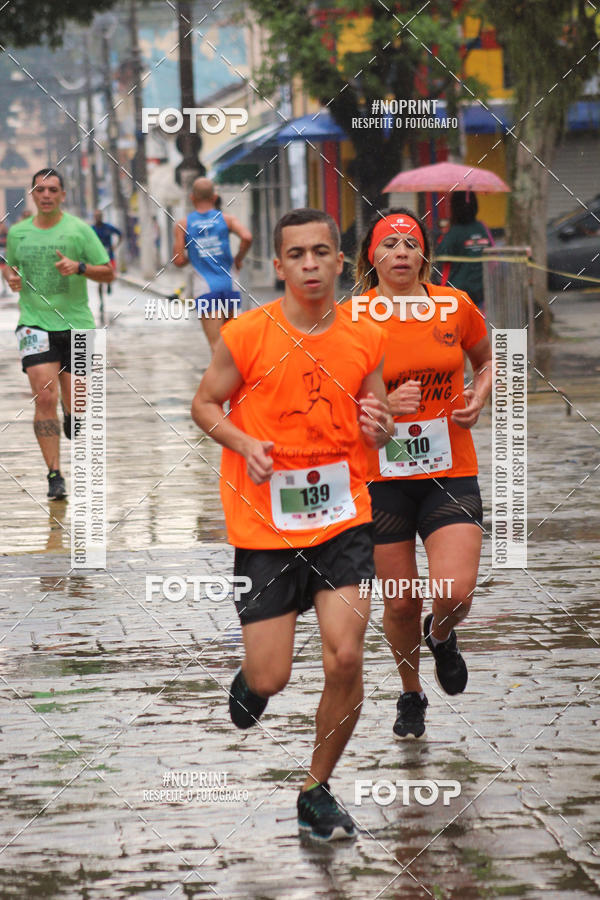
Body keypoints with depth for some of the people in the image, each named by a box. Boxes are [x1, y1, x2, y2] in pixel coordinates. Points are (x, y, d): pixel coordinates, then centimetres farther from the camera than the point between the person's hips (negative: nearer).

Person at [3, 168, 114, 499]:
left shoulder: (78, 230, -2)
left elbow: (108, 273, 0)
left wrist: (79, 267, -18)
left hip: (76, 324, -1)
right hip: (35, 323, 1)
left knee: (75, 403, 4)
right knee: (45, 398, -14)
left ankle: (70, 415, 43)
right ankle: (54, 475, -11)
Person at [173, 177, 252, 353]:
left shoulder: (183, 225, 3)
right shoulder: (225, 218, 4)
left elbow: (178, 261, -1)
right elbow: (247, 237, -12)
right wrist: (238, 258, 5)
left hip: (205, 288, -2)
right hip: (228, 284, 2)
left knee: (216, 344, -8)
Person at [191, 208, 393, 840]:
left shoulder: (365, 340, 1)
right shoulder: (245, 335, -8)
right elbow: (205, 405, 5)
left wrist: (379, 426, -10)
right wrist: (244, 443, -14)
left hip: (342, 517, 2)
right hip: (264, 522, -2)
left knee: (345, 659, -10)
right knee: (271, 679, -2)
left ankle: (317, 791, 11)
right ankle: (251, 676, 39)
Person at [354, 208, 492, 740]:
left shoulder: (456, 306, 0)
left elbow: (487, 359, 18)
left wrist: (478, 397, -1)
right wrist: (385, 404, -18)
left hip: (451, 471, 1)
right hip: (382, 475, 0)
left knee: (455, 593, -15)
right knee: (401, 601, 6)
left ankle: (441, 636, 23)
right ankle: (411, 695, 33)